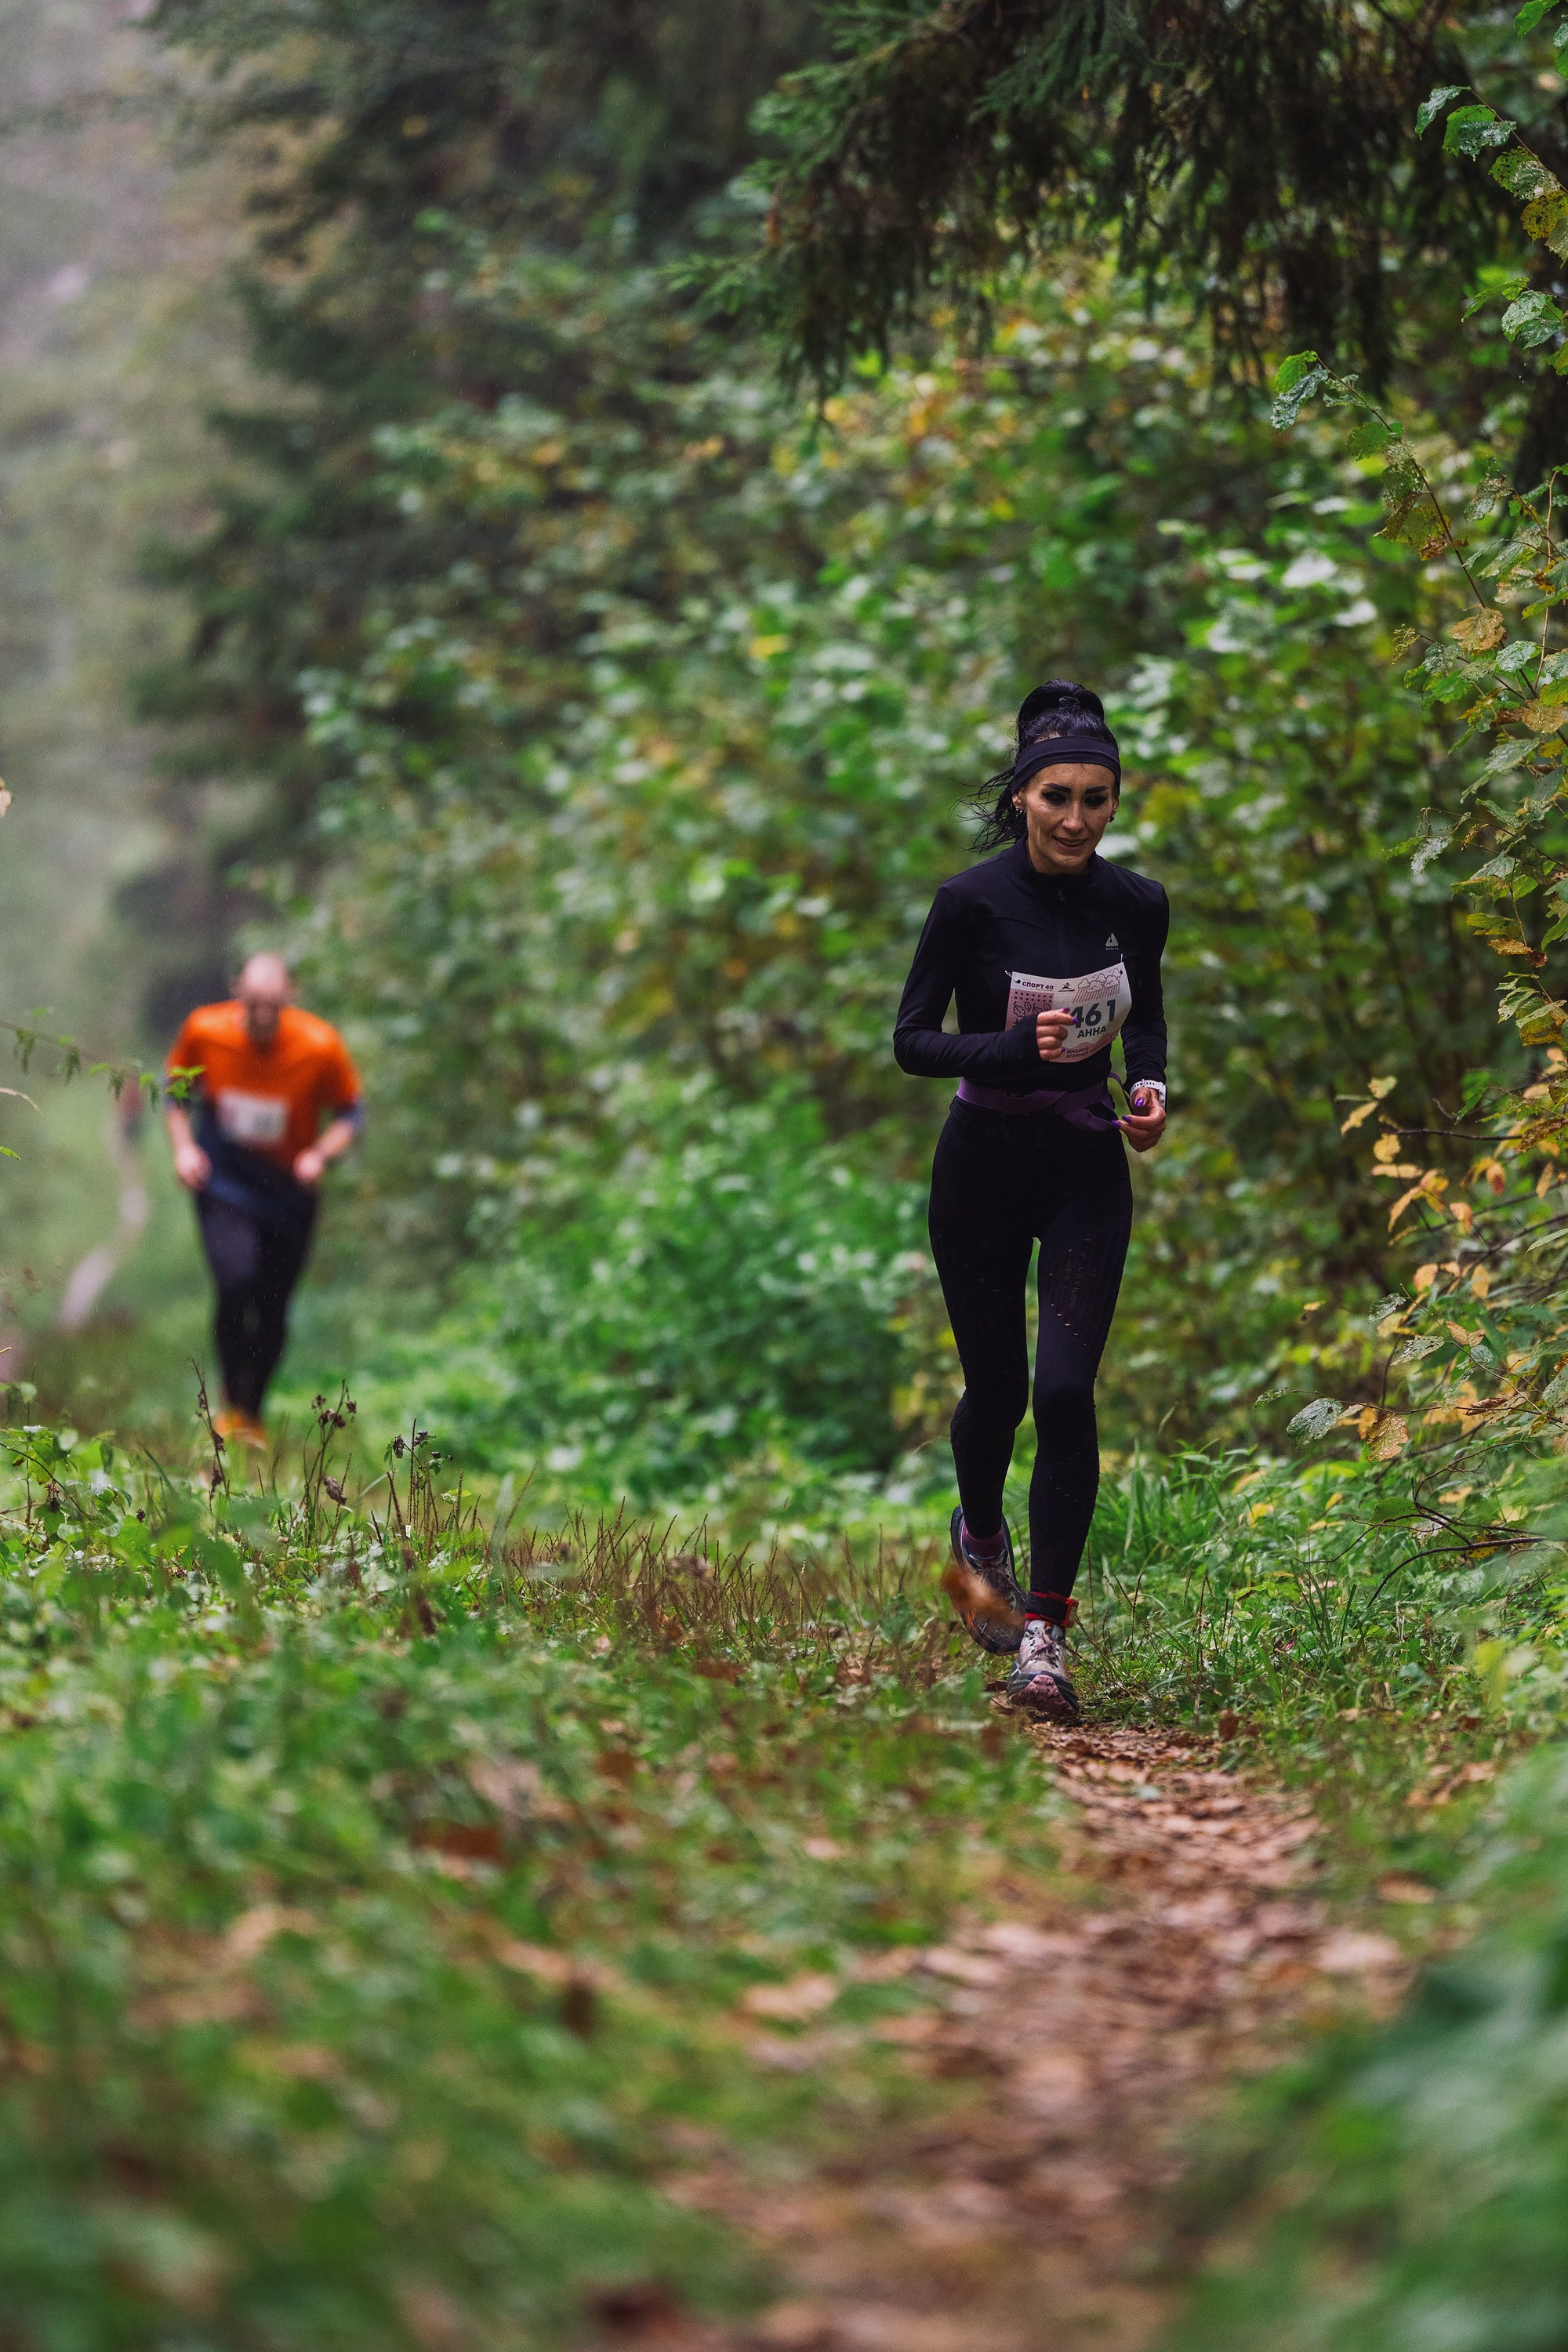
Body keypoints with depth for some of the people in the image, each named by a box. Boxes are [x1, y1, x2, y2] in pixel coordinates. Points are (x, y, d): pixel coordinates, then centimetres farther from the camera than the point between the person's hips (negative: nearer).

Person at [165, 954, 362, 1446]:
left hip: (289, 1190, 1)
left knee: (273, 1311, 7)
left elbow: (349, 1113, -4)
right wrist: (183, 1147, -11)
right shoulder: (205, 1030, -15)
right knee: (236, 1283, -22)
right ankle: (232, 1400, 0)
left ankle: (254, 1415, 32)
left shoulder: (321, 1046, -18)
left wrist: (321, 1154, -22)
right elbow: (177, 1090, 4)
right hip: (223, 1180, -1)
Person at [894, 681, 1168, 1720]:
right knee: (997, 1387, 10)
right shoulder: (973, 902, -13)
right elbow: (912, 1041, -10)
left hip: (1088, 1170, 2)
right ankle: (981, 1539, 44)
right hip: (985, 1166, -1)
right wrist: (1015, 1048, -26)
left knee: (1066, 1391, -11)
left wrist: (1150, 1085, -7)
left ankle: (1044, 1638, -8)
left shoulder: (1137, 904, -3)